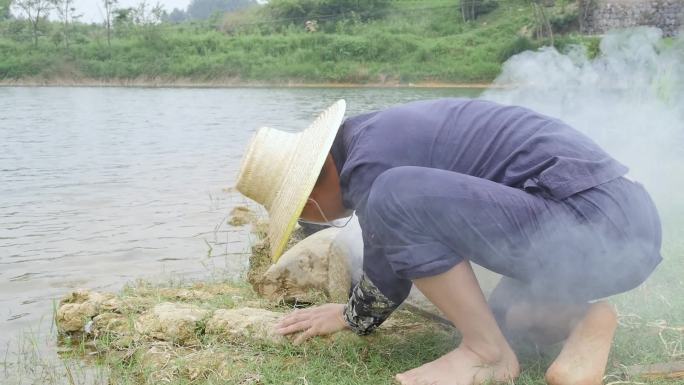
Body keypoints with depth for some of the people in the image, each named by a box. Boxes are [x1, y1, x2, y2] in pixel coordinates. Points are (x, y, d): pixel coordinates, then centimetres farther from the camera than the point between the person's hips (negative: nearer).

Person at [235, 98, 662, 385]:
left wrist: (351, 316, 21)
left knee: (397, 198, -20)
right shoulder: (379, 130, 18)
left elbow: (387, 277, 1)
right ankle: (583, 319, 3)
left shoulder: (371, 163, -12)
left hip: (593, 230, -11)